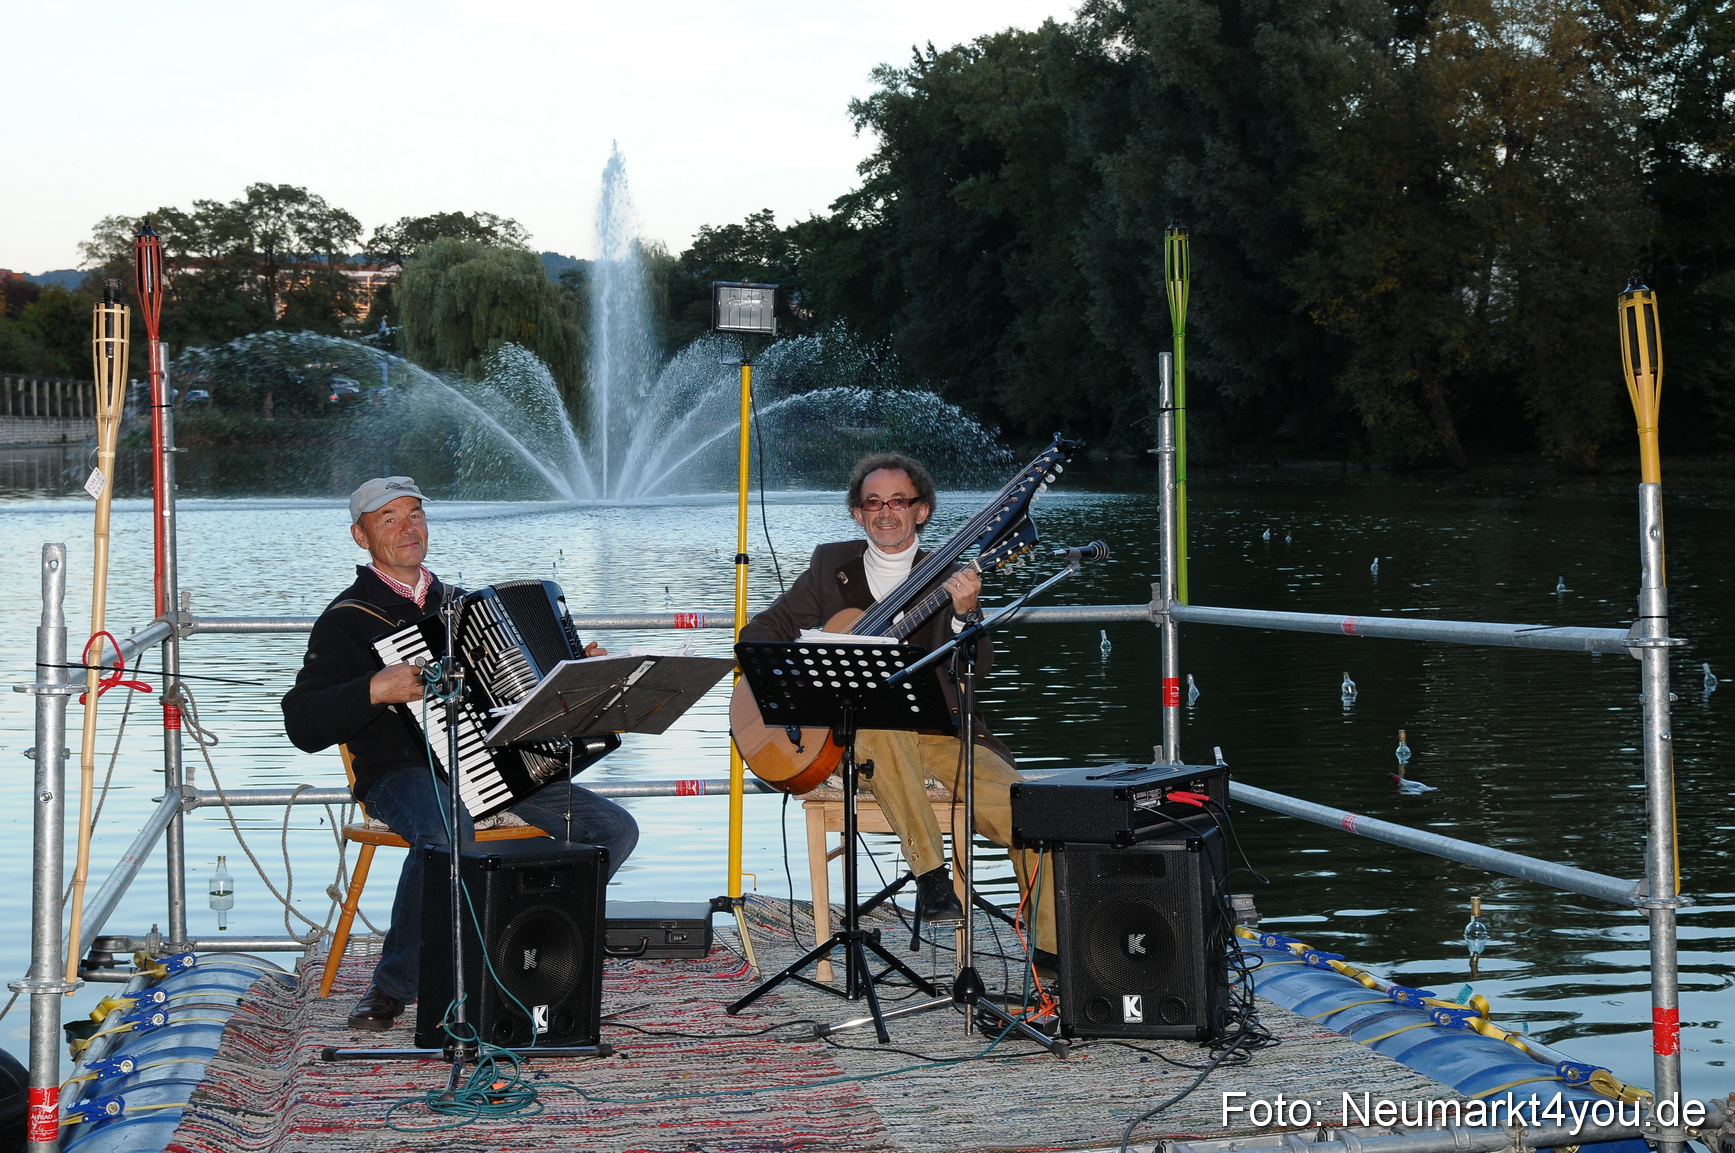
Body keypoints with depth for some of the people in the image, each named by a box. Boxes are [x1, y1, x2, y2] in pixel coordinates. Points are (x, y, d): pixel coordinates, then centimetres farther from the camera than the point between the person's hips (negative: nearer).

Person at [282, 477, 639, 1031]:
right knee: (445, 835, -41)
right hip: (403, 773, -6)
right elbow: (303, 726, -9)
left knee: (613, 828, -10)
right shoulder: (347, 621, 0)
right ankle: (393, 987, -20)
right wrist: (375, 690, -22)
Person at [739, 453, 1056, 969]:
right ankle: (930, 875, -36)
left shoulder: (949, 579, 9)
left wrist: (964, 614, -26)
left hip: (935, 736, 1)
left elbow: (974, 667, -6)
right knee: (879, 719, -39)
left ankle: (1051, 948, -4)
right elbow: (761, 631, 16)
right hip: (850, 737, -1)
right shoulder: (831, 565, 13)